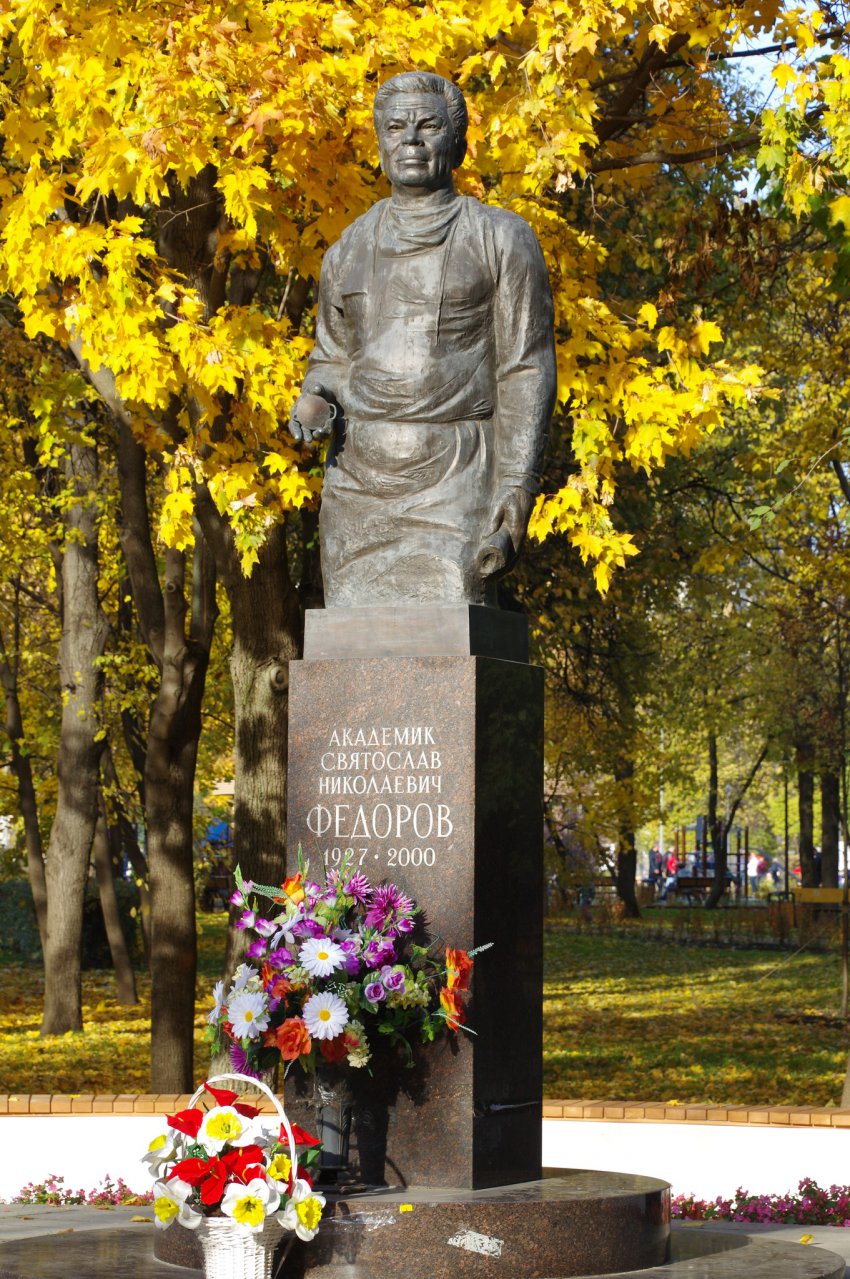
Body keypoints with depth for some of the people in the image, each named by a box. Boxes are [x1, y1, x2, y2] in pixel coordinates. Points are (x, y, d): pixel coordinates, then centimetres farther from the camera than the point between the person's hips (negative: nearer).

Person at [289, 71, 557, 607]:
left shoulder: (501, 240, 2)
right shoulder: (349, 251, 15)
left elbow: (526, 374, -3)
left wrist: (514, 501, -12)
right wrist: (313, 404, 2)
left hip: (454, 487, -4)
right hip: (358, 484, 4)